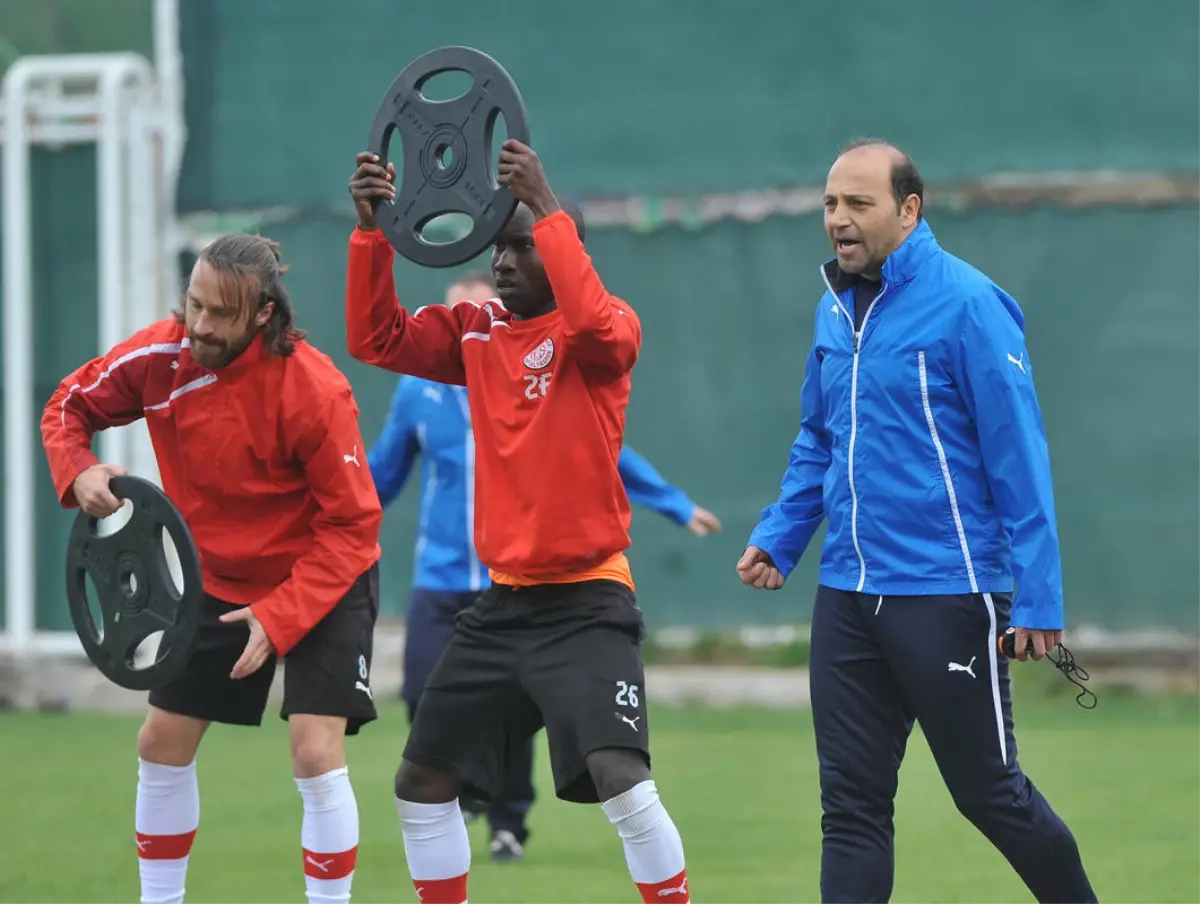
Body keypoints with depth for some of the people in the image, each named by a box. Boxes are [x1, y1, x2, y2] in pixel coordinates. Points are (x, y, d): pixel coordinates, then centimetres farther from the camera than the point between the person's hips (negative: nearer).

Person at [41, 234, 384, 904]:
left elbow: (352, 526, -23)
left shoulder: (314, 390, -28)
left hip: (323, 584, -6)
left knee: (316, 753, -19)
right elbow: (69, 407, 2)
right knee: (162, 746, 9)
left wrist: (277, 619, -30)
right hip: (218, 583, 6)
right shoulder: (160, 358, -15)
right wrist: (79, 471, -20)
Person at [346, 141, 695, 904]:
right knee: (422, 784, 9)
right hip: (503, 603, 7)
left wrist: (547, 208, -31)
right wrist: (373, 229, -9)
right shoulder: (476, 333, 8)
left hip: (587, 605, -7)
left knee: (620, 777, -23)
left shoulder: (598, 335, -9)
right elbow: (377, 338, 3)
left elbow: (596, 325, -32)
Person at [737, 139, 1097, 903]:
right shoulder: (835, 310, 9)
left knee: (990, 790, 4)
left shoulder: (965, 304, -12)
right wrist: (778, 538, 9)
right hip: (848, 598, 6)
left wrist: (1037, 595, -17)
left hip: (947, 597, -6)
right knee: (851, 803, 4)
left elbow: (1017, 455, -14)